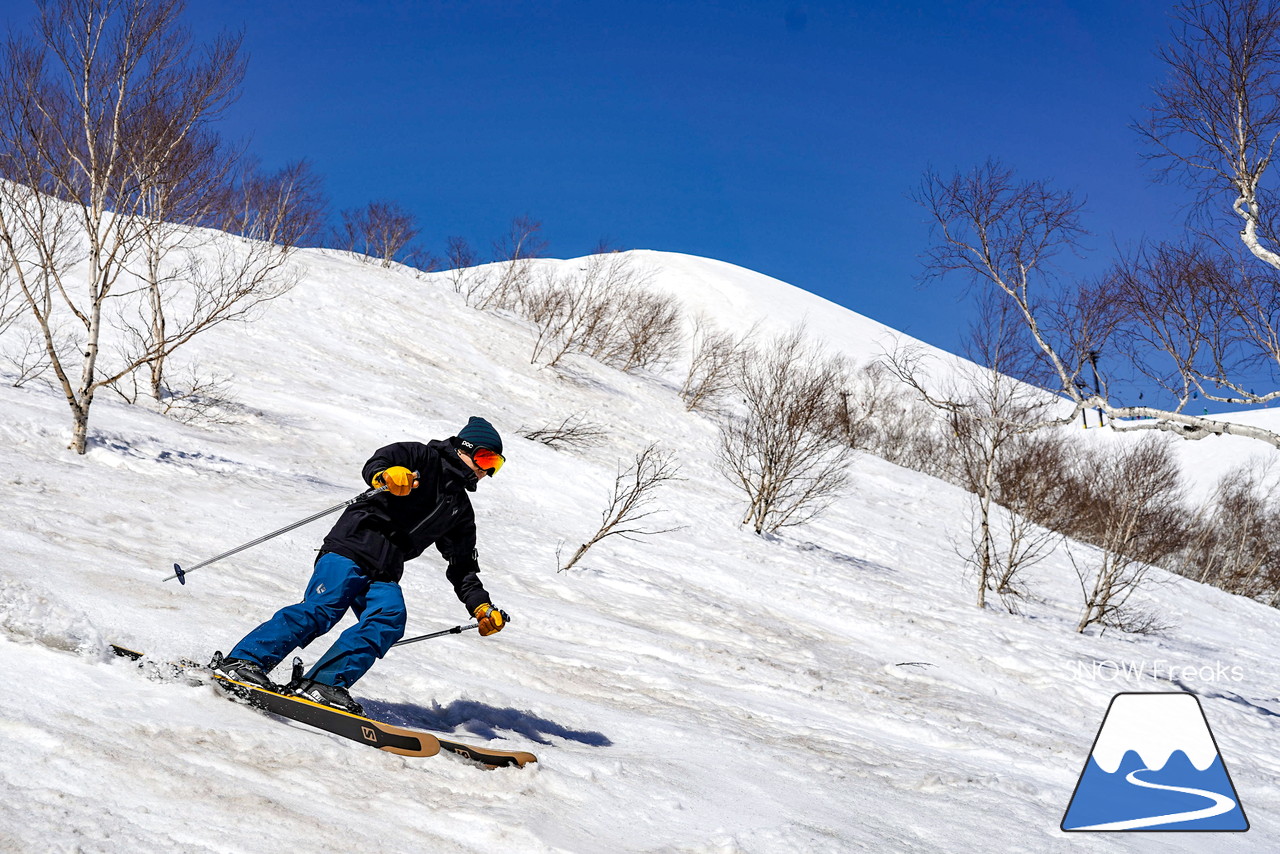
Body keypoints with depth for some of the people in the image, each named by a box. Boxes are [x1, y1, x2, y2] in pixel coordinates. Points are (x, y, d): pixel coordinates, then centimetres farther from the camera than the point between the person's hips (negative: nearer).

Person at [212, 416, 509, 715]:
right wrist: (386, 476, -33)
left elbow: (462, 568, 27)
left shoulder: (461, 511, 26)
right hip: (351, 548, -6)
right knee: (322, 609, -22)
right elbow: (375, 463, -9)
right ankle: (243, 660, -21)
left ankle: (322, 683, -30)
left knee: (390, 618, -22)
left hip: (383, 576, 6)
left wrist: (482, 607, 13)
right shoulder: (422, 458, 8)